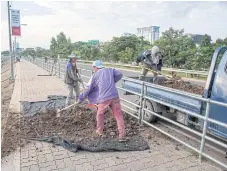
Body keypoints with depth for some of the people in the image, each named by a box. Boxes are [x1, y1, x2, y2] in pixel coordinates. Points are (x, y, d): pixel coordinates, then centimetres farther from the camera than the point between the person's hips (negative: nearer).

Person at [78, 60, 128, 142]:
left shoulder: (95, 76, 9)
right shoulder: (110, 70, 15)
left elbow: (89, 89, 12)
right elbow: (119, 74, 4)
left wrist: (81, 98, 22)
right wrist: (111, 82, 15)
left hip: (103, 99, -1)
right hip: (114, 96, 1)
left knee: (100, 114, 22)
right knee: (118, 115, 5)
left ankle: (99, 131, 34)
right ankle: (122, 135, 0)